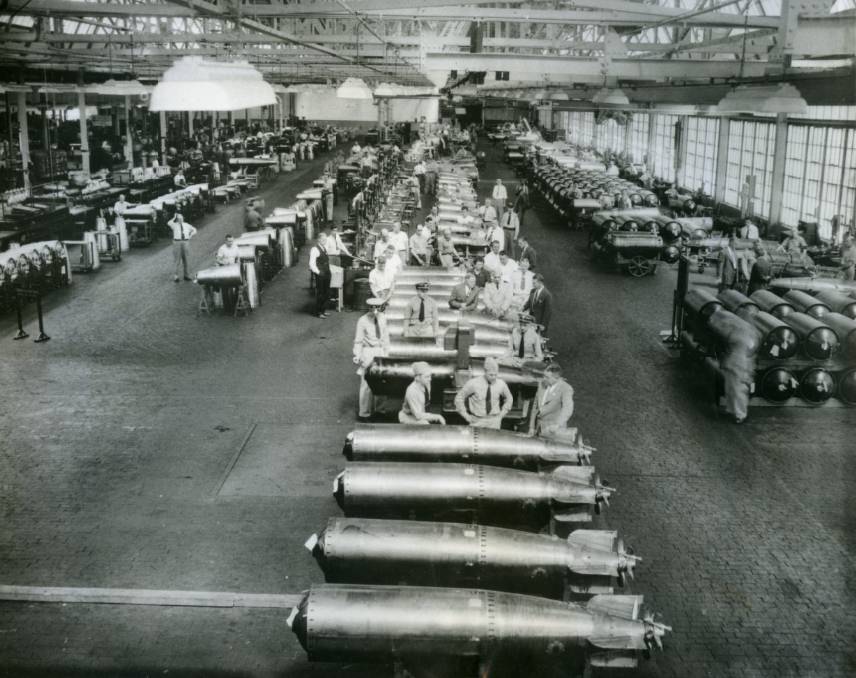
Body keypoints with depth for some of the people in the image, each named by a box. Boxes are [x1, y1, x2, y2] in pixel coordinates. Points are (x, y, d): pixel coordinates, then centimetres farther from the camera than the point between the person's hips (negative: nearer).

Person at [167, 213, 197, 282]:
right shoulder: (174, 225, 1)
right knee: (178, 259, -5)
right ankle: (176, 276, 0)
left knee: (185, 259, 7)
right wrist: (174, 217, -11)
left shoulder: (186, 225, 11)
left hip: (185, 242, 3)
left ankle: (186, 275, 15)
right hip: (177, 242, -3)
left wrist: (190, 236, 6)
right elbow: (168, 223, -21)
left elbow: (194, 230, 21)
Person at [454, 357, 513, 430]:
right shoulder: (474, 383, -13)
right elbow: (459, 398, -2)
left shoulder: (501, 384, -5)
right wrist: (465, 415, -4)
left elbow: (509, 399, 15)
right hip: (476, 421, -2)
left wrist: (502, 414, 7)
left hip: (494, 421, 2)